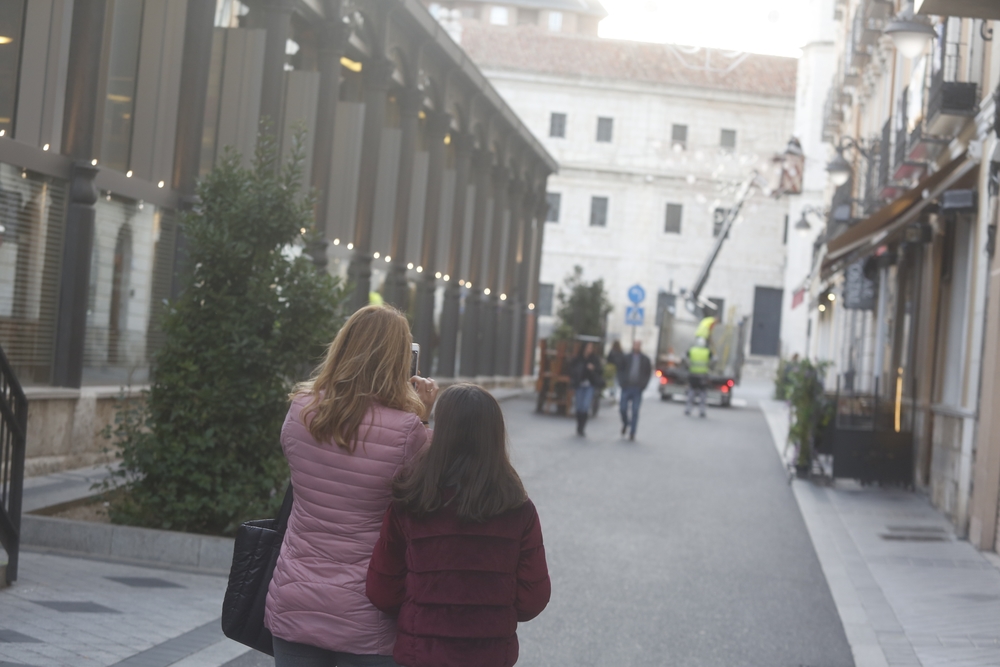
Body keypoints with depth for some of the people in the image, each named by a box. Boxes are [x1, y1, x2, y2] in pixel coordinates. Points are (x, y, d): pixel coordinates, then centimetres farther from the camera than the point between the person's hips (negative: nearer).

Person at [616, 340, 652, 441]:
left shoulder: (645, 360, 6)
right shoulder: (626, 358, 7)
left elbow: (648, 373, 8)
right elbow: (620, 370, 9)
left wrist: (643, 385, -2)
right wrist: (622, 382, -2)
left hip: (638, 390, -1)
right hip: (626, 387, 1)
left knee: (635, 411, -3)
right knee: (623, 408, -2)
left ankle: (632, 433, 3)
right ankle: (625, 423, 27)